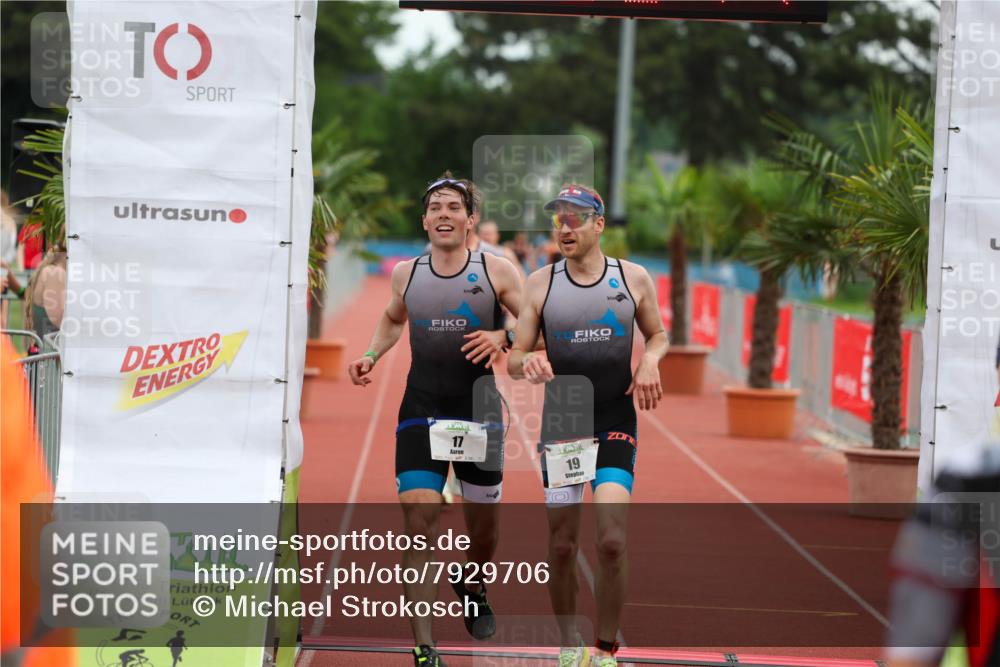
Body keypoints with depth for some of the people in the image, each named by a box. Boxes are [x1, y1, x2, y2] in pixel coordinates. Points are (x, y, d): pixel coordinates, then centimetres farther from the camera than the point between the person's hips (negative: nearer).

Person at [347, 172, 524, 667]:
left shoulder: (496, 271, -4)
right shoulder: (406, 273, 4)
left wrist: (503, 337, -20)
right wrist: (371, 356, 8)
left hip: (478, 411, 0)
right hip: (420, 411, 1)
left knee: (483, 525, 13)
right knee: (418, 526, -12)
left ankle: (473, 589, 48)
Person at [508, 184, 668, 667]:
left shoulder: (633, 278, 1)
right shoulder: (540, 283, 1)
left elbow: (657, 334, 16)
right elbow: (513, 359, 3)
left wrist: (651, 360, -6)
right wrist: (528, 362, -21)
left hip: (616, 424, -1)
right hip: (560, 424, 1)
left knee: (611, 540, -14)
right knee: (562, 545, 4)